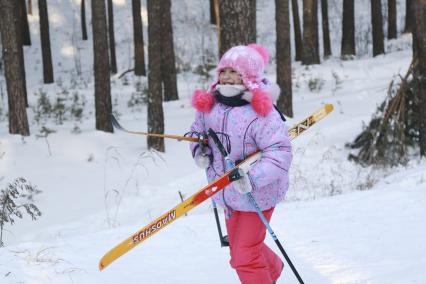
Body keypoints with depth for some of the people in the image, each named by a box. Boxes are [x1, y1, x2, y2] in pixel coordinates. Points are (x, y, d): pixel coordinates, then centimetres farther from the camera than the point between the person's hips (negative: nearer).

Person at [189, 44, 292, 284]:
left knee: (245, 257, -9)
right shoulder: (209, 105, -4)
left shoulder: (261, 113, -26)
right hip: (228, 193, 8)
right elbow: (198, 130, 15)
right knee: (239, 252, 26)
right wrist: (199, 150, -6)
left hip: (257, 194, -8)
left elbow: (280, 153, -29)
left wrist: (252, 178, -39)